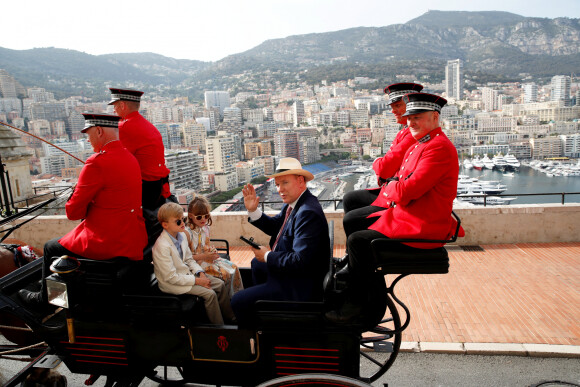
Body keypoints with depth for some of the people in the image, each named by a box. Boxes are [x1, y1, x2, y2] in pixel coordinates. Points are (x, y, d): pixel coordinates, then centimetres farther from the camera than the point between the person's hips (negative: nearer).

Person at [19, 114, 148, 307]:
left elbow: (73, 211, -13)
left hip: (108, 244, -8)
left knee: (51, 248, 17)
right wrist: (90, 206, 8)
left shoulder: (97, 162, -22)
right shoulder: (130, 158, 5)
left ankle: (44, 297, 38)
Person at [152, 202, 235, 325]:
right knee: (210, 294, -19)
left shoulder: (182, 235, -1)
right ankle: (219, 327, 0)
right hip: (171, 283, -8)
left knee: (220, 284, 1)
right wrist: (197, 281, -21)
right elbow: (171, 277, -25)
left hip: (186, 272, 8)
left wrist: (201, 273, -6)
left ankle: (230, 317, 16)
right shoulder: (162, 246, -27)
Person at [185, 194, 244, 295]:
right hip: (197, 263, -8)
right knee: (225, 273, -20)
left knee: (233, 267, -3)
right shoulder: (187, 232, -19)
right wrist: (204, 256, -21)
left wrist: (211, 249, -2)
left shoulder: (205, 228, 6)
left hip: (207, 259, 8)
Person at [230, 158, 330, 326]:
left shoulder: (308, 213, -30)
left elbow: (300, 260, -33)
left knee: (238, 301, -12)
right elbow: (274, 227, 15)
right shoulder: (293, 203, 2)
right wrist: (253, 211, 0)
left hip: (300, 286, -11)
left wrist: (267, 256, -19)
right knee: (257, 264, 35)